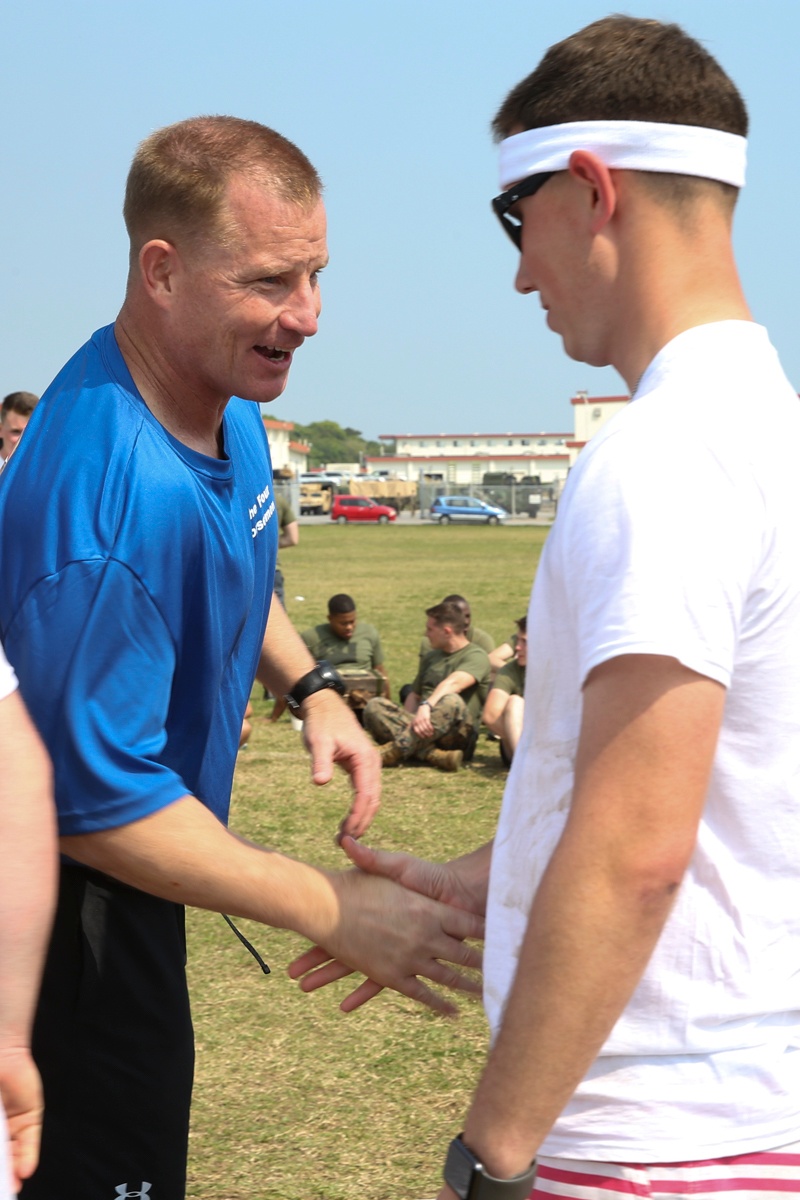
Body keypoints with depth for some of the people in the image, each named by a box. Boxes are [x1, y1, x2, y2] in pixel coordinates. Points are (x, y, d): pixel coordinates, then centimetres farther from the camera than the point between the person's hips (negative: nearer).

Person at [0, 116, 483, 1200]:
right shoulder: (110, 495, -33)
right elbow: (94, 801, -29)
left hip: (129, 877, 10)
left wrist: (310, 686, 2)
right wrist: (335, 911, -26)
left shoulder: (228, 401, -2)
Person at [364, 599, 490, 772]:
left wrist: (427, 706, -38)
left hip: (456, 735, -6)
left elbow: (454, 682, -20)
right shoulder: (431, 657, 25)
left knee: (451, 701, -38)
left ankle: (392, 752, -41)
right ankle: (431, 754, -36)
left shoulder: (476, 656, 0)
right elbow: (414, 695, 25)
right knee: (374, 707, -16)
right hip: (422, 729, 6)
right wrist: (408, 724, 2)